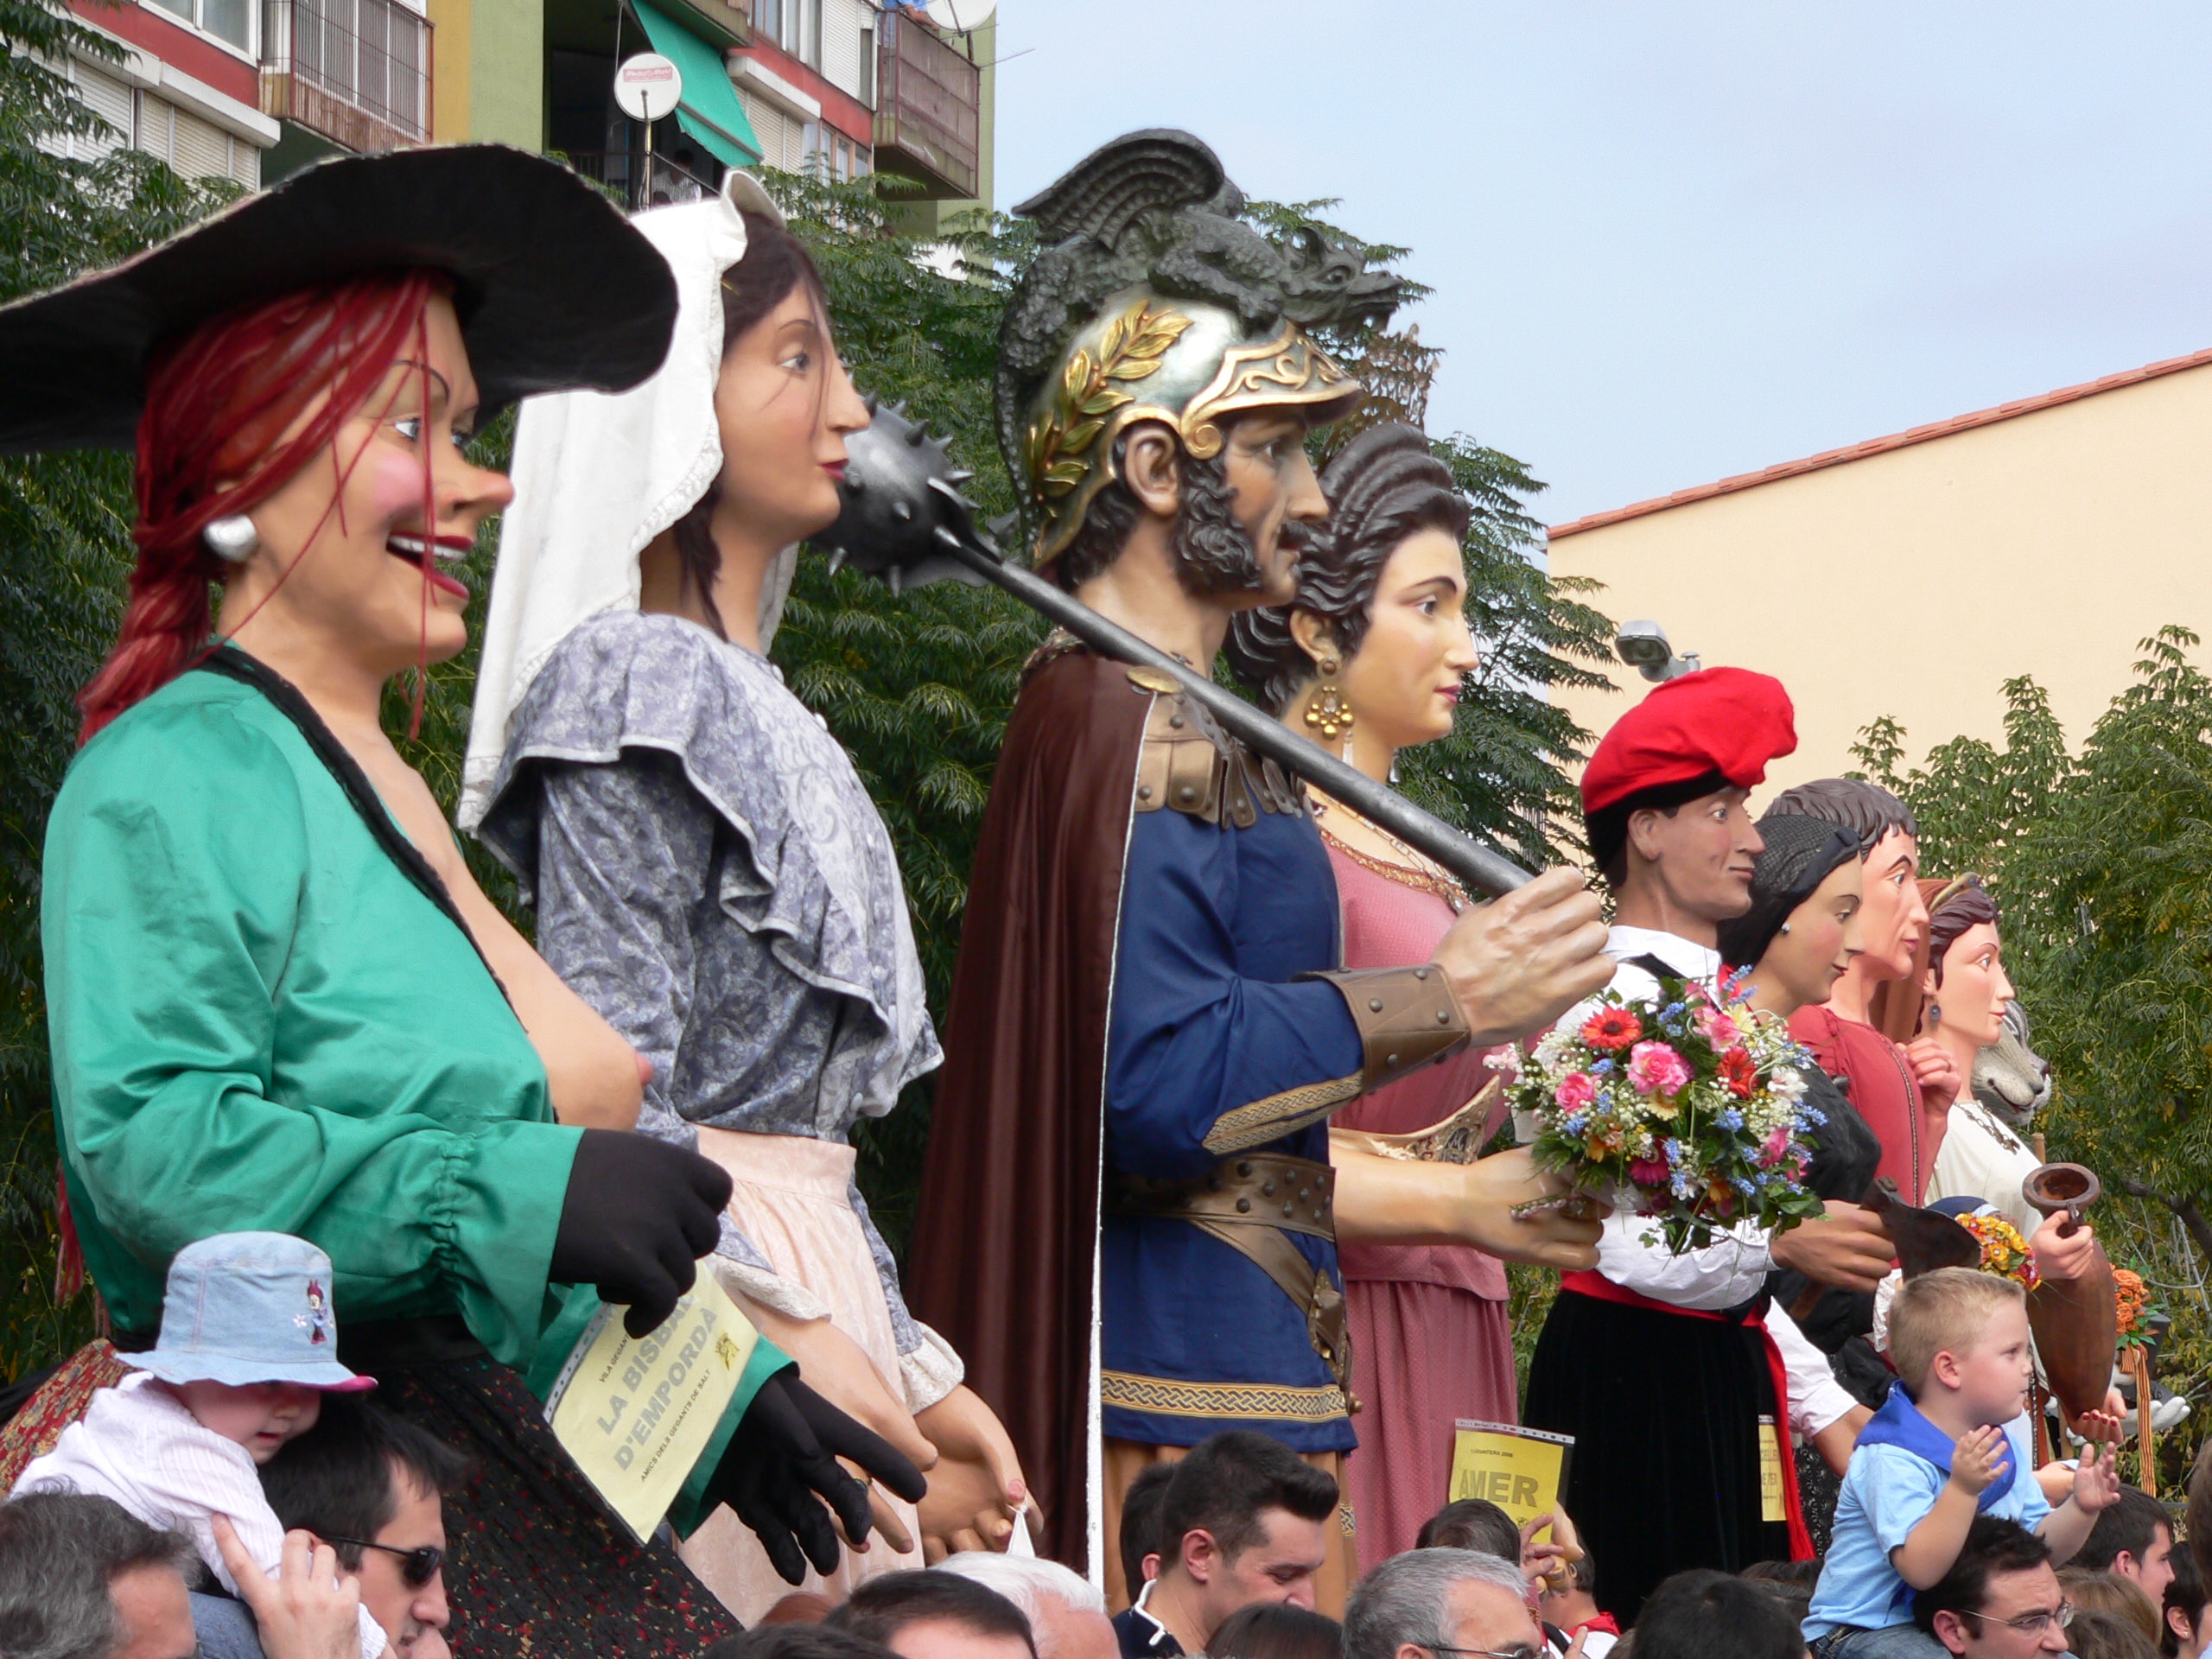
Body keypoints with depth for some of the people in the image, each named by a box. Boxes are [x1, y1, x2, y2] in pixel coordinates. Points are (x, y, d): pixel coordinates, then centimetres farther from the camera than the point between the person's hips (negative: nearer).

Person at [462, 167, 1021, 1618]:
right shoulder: (640, 680, -8)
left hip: (800, 1300, 9)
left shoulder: (750, 707, 19)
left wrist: (915, 1378, 18)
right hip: (697, 1315, -9)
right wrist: (786, 1341, -21)